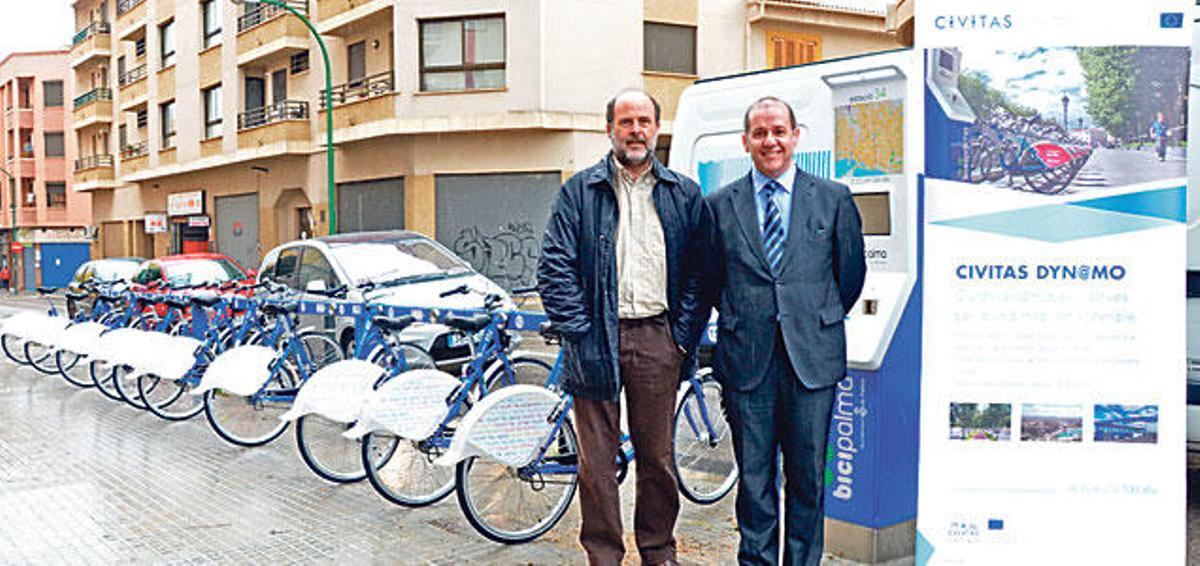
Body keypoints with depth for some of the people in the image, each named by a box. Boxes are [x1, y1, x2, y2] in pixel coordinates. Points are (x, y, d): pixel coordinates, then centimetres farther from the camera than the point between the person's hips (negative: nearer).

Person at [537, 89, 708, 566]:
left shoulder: (684, 194, 10)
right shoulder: (579, 191, 4)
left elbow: (698, 269, 8)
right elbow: (554, 268, -1)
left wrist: (685, 334, -1)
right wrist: (580, 331, -8)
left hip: (657, 338, 2)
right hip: (598, 339, -1)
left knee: (657, 454, 11)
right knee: (597, 458, 4)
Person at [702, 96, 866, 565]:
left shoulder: (833, 199, 5)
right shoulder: (720, 205, 6)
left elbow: (851, 272, 13)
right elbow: (711, 280, 14)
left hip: (812, 360, 0)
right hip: (747, 361, 0)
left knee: (808, 477, 7)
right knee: (754, 478, 6)